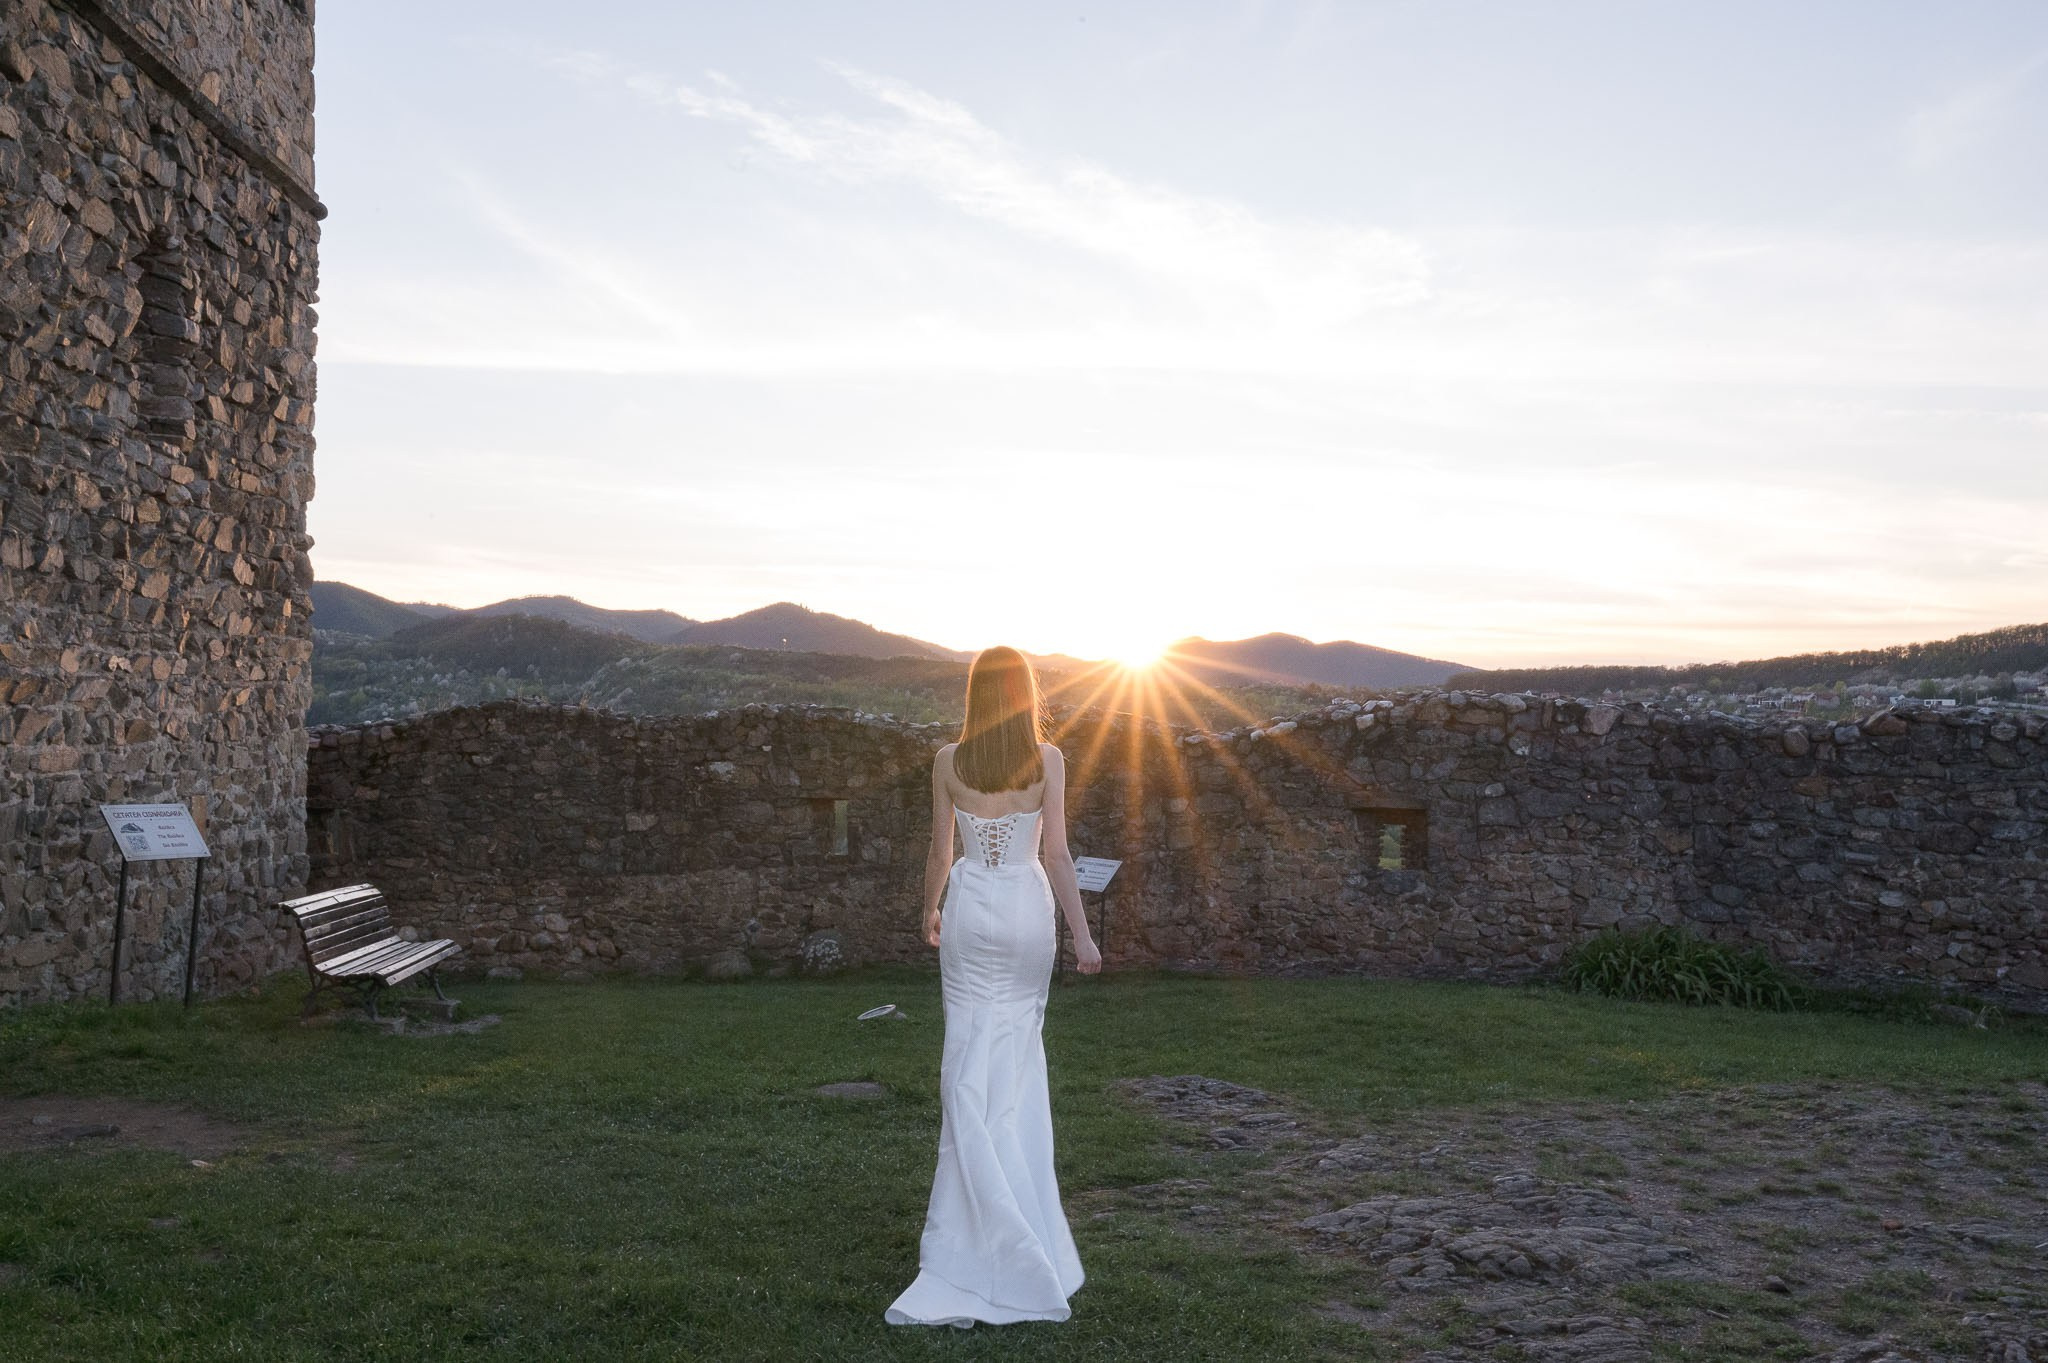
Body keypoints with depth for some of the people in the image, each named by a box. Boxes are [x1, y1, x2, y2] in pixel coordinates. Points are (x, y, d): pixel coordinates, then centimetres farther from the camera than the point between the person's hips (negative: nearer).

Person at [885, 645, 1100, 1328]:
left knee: (971, 1067, 4)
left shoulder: (948, 760, -2)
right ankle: (1019, 1222, 23)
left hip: (969, 913, 0)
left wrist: (930, 911, 20)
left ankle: (978, 1237, 3)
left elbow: (941, 849, 4)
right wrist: (1082, 935, -6)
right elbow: (1056, 854, -9)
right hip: (1027, 913, 0)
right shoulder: (1047, 759, -5)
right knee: (1020, 1059, 13)